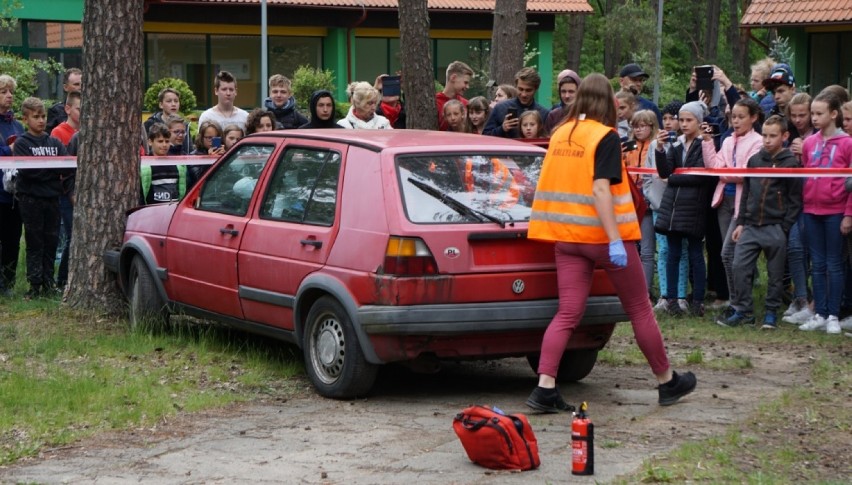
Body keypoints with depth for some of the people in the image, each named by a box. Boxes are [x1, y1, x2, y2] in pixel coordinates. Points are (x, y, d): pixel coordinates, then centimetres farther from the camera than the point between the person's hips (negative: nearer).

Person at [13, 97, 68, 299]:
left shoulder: (55, 142, 12)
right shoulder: (21, 143, 0)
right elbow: (26, 170, -14)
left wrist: (43, 168, -17)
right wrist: (53, 167, -11)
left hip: (52, 198, 4)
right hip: (31, 198, -4)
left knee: (51, 242, 6)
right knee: (35, 244, -1)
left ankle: (48, 283, 14)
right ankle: (35, 284, 2)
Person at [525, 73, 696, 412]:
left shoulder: (559, 134, 7)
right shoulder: (605, 137, -11)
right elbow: (601, 189, -20)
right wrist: (615, 240, -23)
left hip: (567, 237, 5)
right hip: (602, 235, -5)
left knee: (567, 314, 2)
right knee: (639, 310, 8)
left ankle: (544, 388, -11)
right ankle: (667, 383, 21)